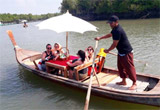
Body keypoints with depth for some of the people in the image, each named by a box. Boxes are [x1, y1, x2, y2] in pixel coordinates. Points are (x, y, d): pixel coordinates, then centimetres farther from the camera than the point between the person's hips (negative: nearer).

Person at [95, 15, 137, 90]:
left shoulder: (118, 31, -25)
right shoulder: (115, 29, 7)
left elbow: (114, 44, -22)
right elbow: (110, 34, 28)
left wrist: (108, 50, -6)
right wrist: (100, 38, 24)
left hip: (126, 52, -11)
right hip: (121, 52, 11)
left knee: (129, 68, -2)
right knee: (120, 67, 17)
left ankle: (134, 83, 11)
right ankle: (123, 81, 30)